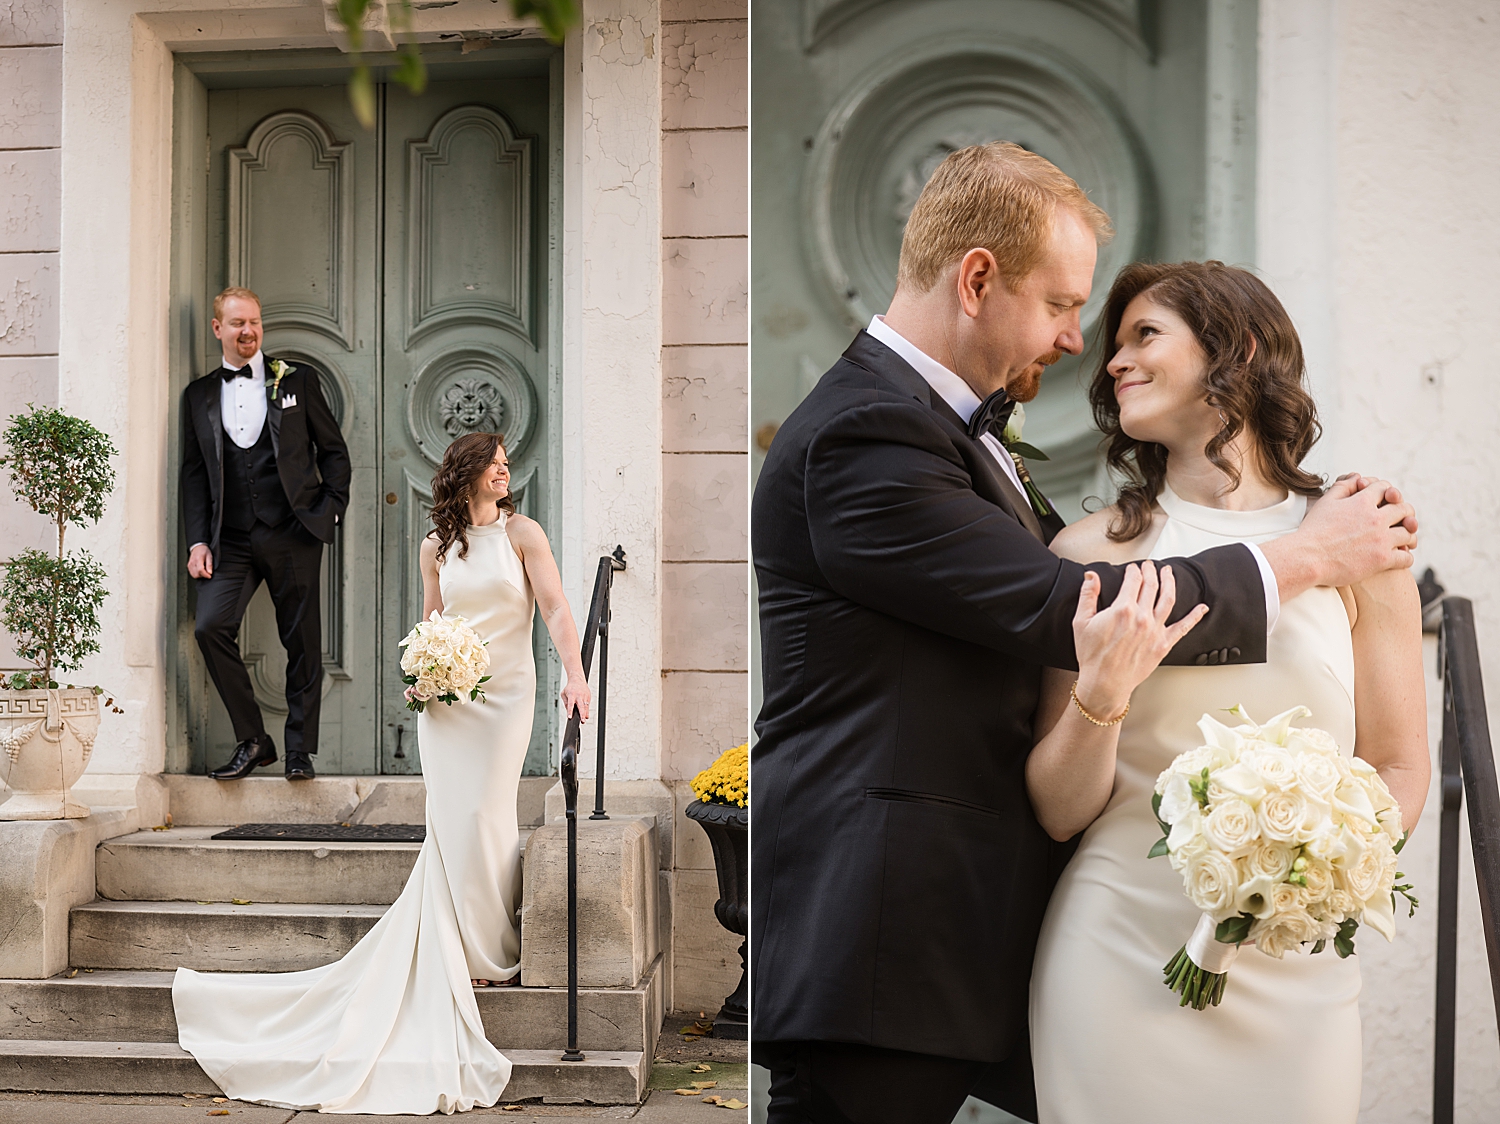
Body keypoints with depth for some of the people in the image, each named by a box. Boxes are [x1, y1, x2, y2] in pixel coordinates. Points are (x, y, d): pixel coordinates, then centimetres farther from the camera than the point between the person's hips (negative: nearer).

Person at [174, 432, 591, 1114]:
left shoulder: (521, 533, 1)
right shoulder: (437, 547, 11)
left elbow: (555, 607, -8)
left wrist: (574, 674, -20)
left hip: (506, 693, -2)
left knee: (483, 818, -7)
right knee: (451, 823, -2)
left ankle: (494, 953, 10)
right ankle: (463, 955, 7)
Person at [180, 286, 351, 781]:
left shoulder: (298, 381, 8)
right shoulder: (199, 395, 13)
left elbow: (333, 451, 11)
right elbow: (193, 474, 11)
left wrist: (331, 510, -1)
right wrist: (198, 541, 2)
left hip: (293, 534, -1)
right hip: (232, 540, 2)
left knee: (302, 643, 1)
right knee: (209, 626, -15)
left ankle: (299, 749, 15)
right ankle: (252, 740, -1)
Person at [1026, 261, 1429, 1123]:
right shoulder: (1094, 551, 0)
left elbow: (1400, 766, 5)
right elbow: (1059, 812, 0)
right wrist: (1100, 701, -19)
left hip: (1297, 969, 1)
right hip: (1119, 957, 0)